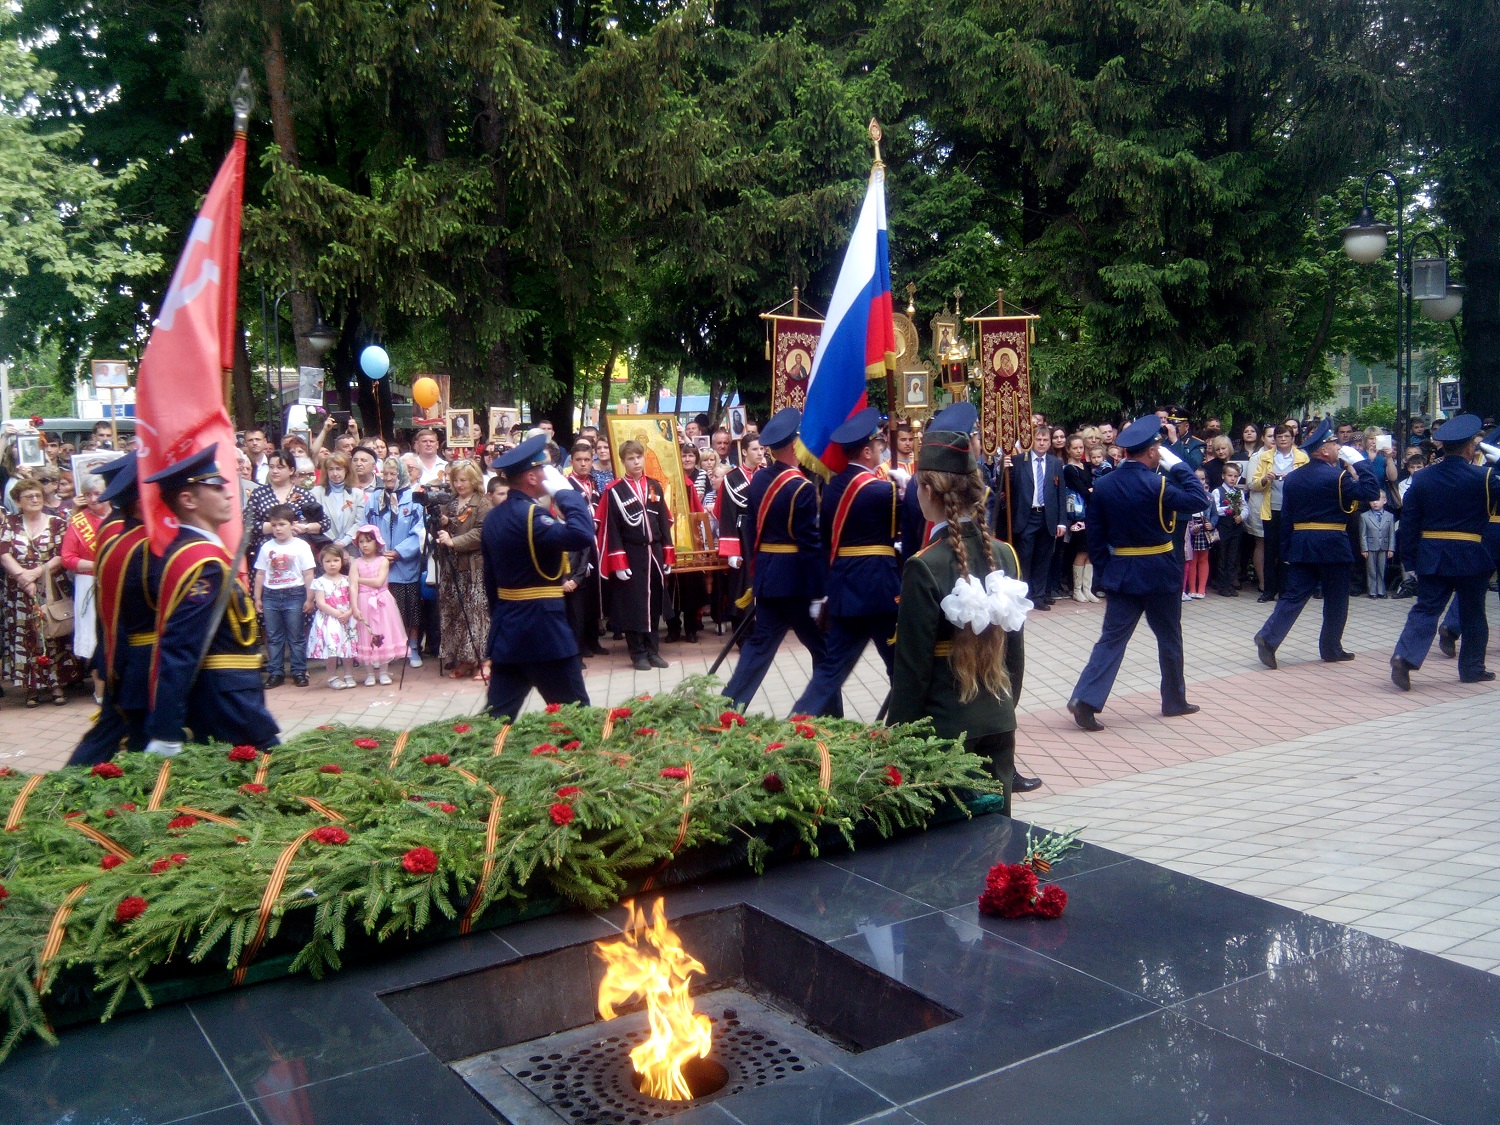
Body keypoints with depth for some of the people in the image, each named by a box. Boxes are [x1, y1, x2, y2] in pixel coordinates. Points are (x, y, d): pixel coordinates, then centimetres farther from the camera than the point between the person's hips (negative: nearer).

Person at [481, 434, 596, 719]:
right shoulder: (529, 514, -18)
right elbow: (582, 535, -32)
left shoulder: (494, 516, 9)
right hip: (542, 627, -9)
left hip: (506, 627, 9)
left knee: (500, 716, 10)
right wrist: (565, 491, -20)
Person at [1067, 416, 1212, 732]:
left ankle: (1086, 699, -10)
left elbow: (1095, 535, 2)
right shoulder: (1157, 485, -16)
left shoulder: (1104, 485, -1)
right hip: (1159, 574, -3)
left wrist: (1105, 569, 10)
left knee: (1112, 638, 4)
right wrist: (1178, 464, -6)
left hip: (1120, 573, 4)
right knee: (1169, 638, 15)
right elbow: (1199, 501, -9)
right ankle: (1174, 699, 29)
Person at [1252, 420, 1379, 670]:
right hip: (1331, 545, -5)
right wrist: (1359, 462, -6)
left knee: (1294, 594, 5)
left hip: (1300, 543, 5)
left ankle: (1268, 638, -11)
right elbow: (1371, 491, -13)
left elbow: (1286, 516, 9)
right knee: (1335, 599, 9)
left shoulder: (1292, 478, 7)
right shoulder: (1337, 476, -12)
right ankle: (1331, 649, 18)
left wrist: (1286, 548, 14)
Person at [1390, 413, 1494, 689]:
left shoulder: (1421, 478, -1)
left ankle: (1405, 656, -17)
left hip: (1431, 555, 2)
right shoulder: (1483, 478, -9)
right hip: (1470, 556, -2)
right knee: (1472, 612, 14)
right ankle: (1472, 667, 24)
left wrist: (1408, 558, 6)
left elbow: (1408, 521, 0)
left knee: (1426, 609, 3)